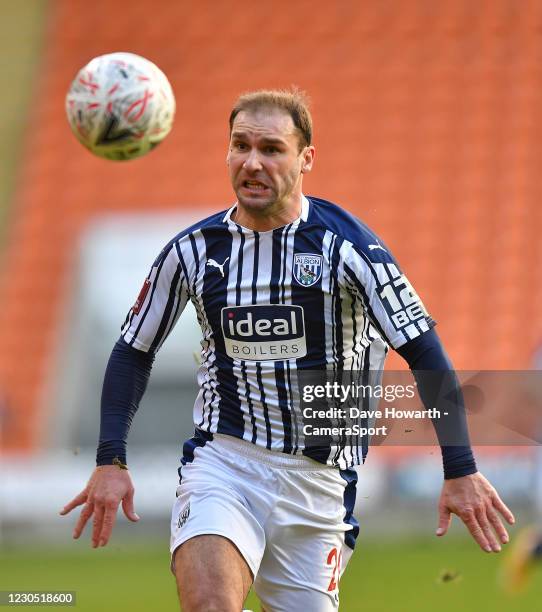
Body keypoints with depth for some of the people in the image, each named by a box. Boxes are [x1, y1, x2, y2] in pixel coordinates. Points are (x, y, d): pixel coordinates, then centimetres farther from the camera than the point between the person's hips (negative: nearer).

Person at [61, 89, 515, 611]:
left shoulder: (345, 244, -8)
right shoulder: (193, 249, 0)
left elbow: (424, 352, -7)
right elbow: (133, 352, 12)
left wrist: (460, 471, -12)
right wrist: (110, 460, 2)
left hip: (320, 478, 0)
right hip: (223, 458, 0)